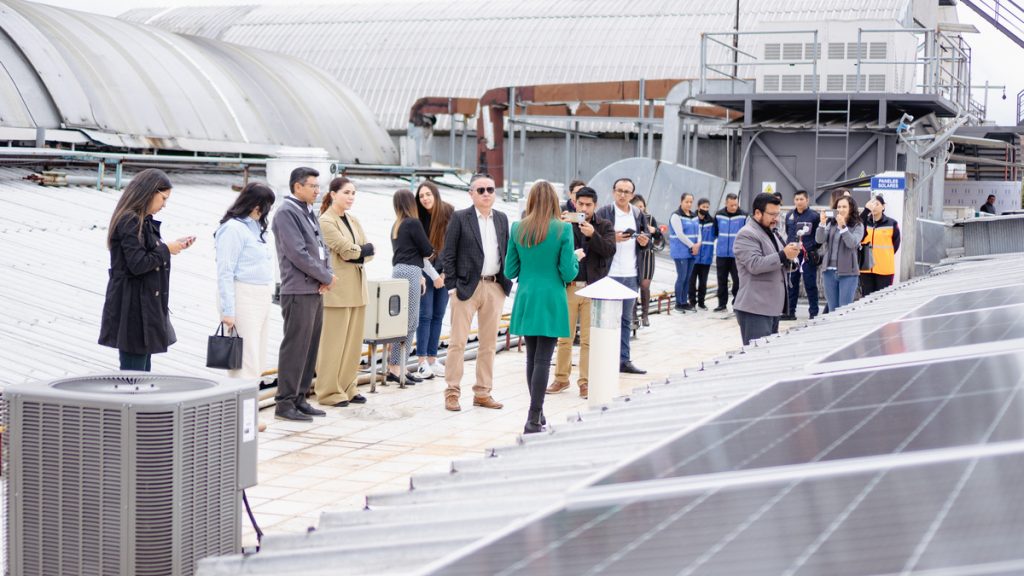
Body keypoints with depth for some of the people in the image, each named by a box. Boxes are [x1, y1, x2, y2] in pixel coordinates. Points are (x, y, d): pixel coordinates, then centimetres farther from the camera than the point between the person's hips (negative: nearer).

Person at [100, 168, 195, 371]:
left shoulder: (144, 221, 15)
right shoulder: (129, 222, -15)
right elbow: (138, 264, -21)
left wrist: (174, 247, 11)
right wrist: (166, 250, -10)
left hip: (144, 307, 10)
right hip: (132, 308, -10)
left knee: (143, 370, 13)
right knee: (133, 371, -6)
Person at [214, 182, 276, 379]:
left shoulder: (256, 227, 15)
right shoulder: (233, 228, -11)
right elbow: (225, 272, -15)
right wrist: (228, 311, -18)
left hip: (262, 297, 9)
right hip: (243, 298, -9)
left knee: (258, 364, 11)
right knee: (245, 362, -10)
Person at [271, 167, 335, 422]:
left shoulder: (309, 213, 17)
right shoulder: (287, 212, -11)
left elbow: (321, 248, 17)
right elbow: (298, 253, -18)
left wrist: (327, 276, -1)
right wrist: (327, 277, -10)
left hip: (316, 290, 9)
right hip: (299, 291, -9)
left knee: (310, 347, 11)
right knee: (295, 347, -7)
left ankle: (299, 399, 18)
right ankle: (285, 403, -2)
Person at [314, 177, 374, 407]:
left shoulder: (353, 220, 16)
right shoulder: (326, 221, -8)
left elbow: (369, 251, 10)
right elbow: (347, 250, -16)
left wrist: (356, 254, -9)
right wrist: (363, 249, 2)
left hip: (357, 288, 8)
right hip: (337, 288, -8)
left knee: (354, 342, 9)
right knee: (334, 343, -5)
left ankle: (347, 388, 17)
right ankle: (329, 392, 1)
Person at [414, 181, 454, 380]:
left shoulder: (449, 213, -2)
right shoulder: (419, 218, 1)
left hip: (444, 272, 1)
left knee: (437, 316, 5)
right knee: (425, 315, -4)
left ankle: (432, 359, 11)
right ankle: (422, 362, -3)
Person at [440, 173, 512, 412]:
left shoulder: (502, 219, 12)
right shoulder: (460, 218, -2)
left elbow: (506, 252, 15)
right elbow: (448, 255, -3)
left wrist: (506, 282, 6)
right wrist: (452, 286, -9)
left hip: (495, 287, 5)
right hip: (467, 287, -5)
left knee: (489, 343, 8)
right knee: (458, 342, -3)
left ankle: (483, 392, 15)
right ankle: (452, 393, 3)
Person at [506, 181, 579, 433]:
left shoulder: (517, 229, 1)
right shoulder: (563, 229, -10)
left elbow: (510, 271, 5)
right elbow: (568, 273, -10)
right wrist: (576, 259, 10)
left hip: (526, 299, 4)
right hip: (551, 301, -4)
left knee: (532, 358, 15)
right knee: (542, 360, -4)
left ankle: (537, 413, 25)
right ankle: (534, 419, -7)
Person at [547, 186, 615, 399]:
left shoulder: (604, 226, 6)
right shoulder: (566, 224, 7)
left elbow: (609, 250, -7)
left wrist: (592, 235, -22)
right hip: (568, 286, 1)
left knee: (588, 339, 2)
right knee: (564, 336, 7)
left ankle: (585, 381, 9)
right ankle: (561, 378, 16)